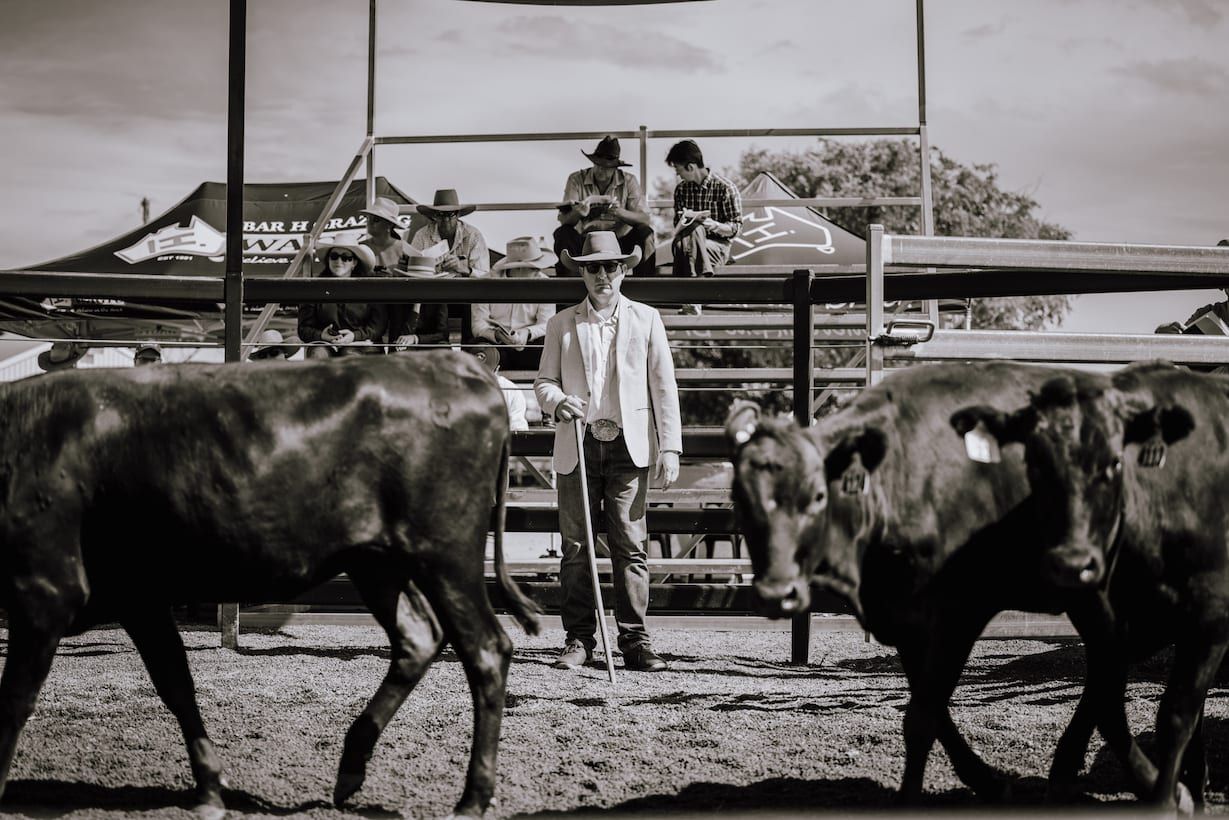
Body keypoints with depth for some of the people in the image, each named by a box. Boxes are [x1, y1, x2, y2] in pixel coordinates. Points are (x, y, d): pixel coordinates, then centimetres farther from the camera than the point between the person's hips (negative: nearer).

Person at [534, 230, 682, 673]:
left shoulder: (646, 320, 10)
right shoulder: (561, 324, 12)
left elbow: (664, 386, 7)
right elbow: (544, 380, 13)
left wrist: (670, 447, 0)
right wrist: (557, 402, -11)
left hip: (630, 446, -1)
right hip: (577, 447, 1)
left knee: (631, 546, -4)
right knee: (575, 548, 0)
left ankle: (635, 641, 0)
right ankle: (579, 640, 6)